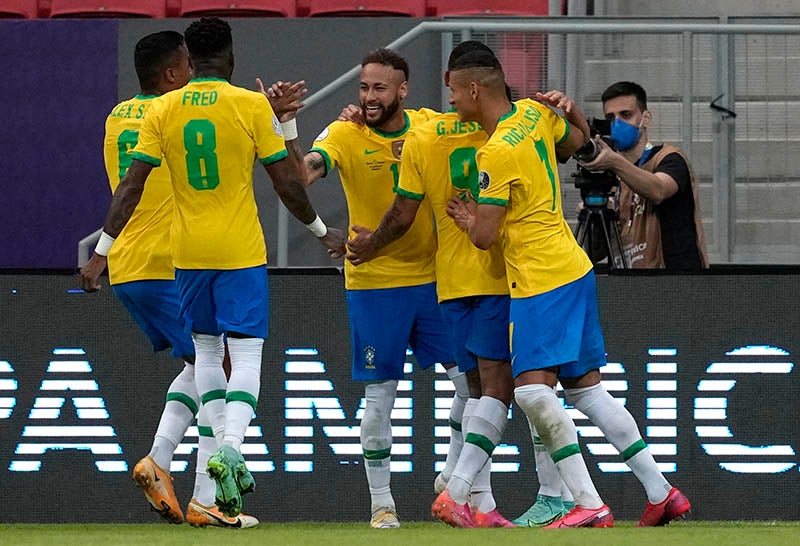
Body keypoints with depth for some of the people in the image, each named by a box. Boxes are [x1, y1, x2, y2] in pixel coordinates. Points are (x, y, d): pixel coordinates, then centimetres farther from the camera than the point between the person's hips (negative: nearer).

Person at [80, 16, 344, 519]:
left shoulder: (162, 110, 0)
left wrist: (101, 252, 2)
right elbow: (289, 183, -2)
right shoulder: (252, 106, -6)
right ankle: (229, 452, -24)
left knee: (206, 350, 18)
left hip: (188, 253, 3)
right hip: (242, 252, -3)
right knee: (246, 355, -3)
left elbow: (131, 187, -3)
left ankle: (226, 455, 16)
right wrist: (322, 232, 14)